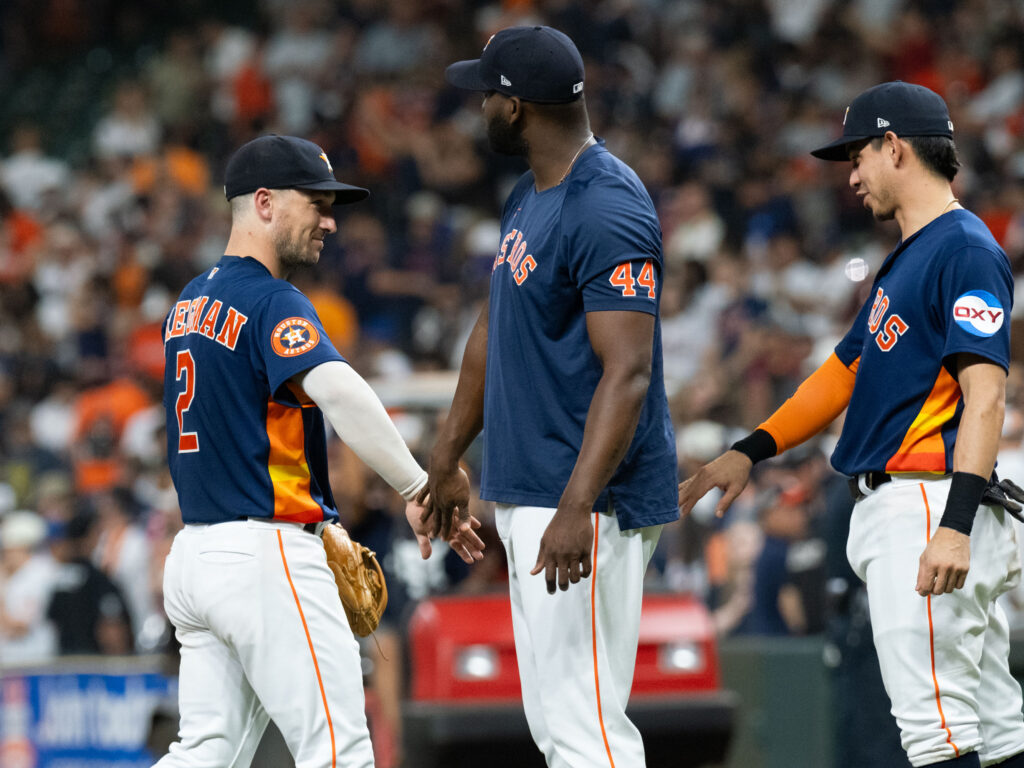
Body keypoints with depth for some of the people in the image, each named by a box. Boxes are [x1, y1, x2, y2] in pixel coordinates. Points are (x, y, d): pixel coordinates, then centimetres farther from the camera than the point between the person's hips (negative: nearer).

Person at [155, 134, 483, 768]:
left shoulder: (190, 303, 16)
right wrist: (419, 490, -34)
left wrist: (317, 529, 21)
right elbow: (340, 393, -30)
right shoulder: (272, 303, -13)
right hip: (264, 554, -9)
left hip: (194, 552, 9)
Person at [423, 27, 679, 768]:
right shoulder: (528, 198, 14)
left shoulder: (607, 211, -18)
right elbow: (494, 330, 25)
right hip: (523, 493, 10)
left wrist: (576, 509, -32)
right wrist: (448, 458, 27)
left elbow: (627, 372, -25)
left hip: (592, 499, -10)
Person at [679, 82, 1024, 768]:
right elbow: (846, 371, 30)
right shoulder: (906, 260, 21)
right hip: (890, 507, 10)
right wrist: (750, 452, 25)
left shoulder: (966, 250, -11)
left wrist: (955, 524, -28)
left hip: (929, 503, -10)